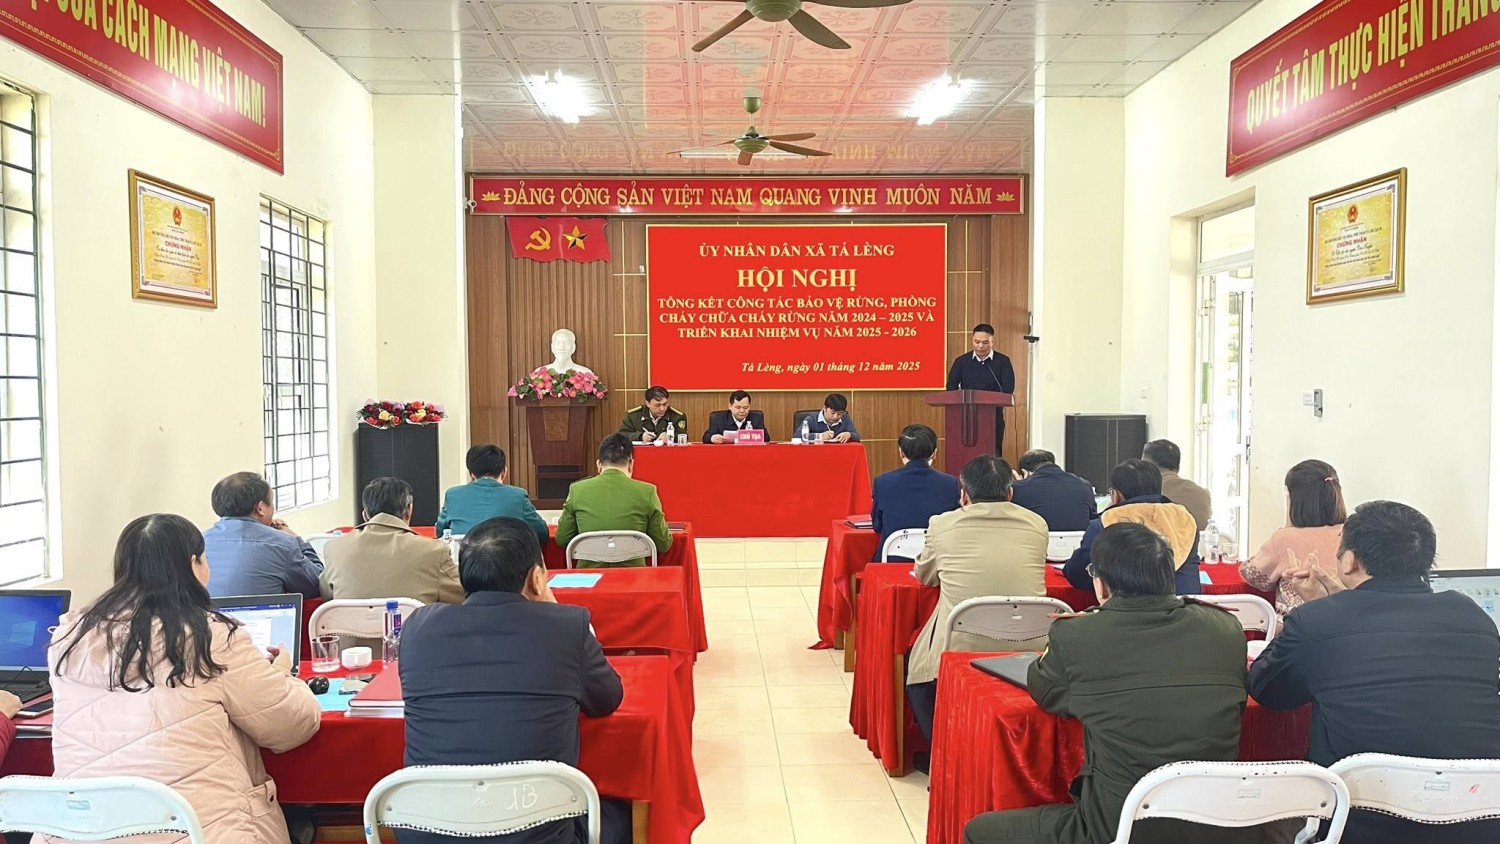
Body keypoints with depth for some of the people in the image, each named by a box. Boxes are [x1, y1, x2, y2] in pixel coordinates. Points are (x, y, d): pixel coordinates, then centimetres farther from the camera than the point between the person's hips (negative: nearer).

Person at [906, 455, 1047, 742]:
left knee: (916, 666, 26)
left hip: (960, 651, -3)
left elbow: (924, 576, 16)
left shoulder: (942, 524, -2)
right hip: (1028, 652, 3)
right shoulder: (1037, 524, 4)